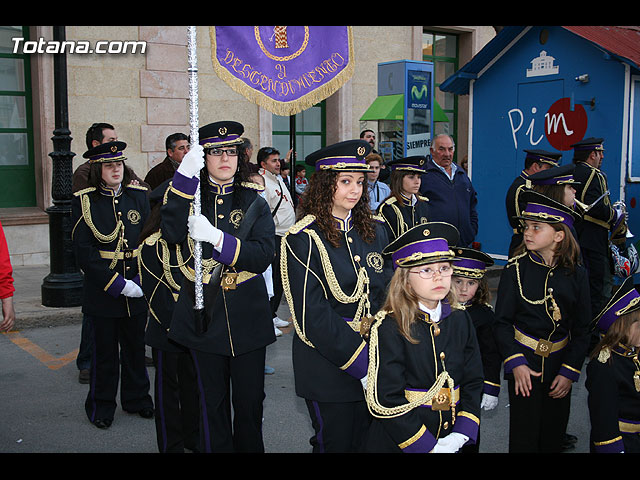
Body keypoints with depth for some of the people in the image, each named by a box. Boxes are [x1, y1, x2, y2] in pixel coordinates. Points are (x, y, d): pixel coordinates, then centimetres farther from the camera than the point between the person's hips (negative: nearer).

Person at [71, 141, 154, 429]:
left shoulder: (139, 196, 3)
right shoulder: (84, 201, -5)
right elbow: (83, 252, -11)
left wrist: (142, 280, -8)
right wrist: (117, 284, -17)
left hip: (137, 289, 3)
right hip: (101, 291, -3)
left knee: (136, 346, 14)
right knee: (104, 351, 8)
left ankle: (137, 399, 32)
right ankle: (101, 406, 25)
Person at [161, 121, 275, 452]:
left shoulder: (254, 204, 3)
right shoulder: (189, 198, 5)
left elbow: (263, 257, -10)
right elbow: (171, 233, -17)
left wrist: (217, 238, -24)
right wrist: (184, 177, -25)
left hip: (246, 317, 0)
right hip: (204, 316, 0)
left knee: (250, 402, 9)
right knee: (212, 403, 11)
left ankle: (249, 448, 29)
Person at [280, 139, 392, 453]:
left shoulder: (374, 232, 6)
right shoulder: (304, 239, -12)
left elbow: (387, 293, 9)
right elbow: (312, 315, -17)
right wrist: (360, 362, -19)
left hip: (375, 363, 5)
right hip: (328, 367, -5)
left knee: (367, 440, 17)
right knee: (335, 443, 9)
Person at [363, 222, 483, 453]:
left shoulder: (460, 320, 1)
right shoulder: (389, 327, -16)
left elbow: (473, 382, 3)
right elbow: (386, 401, -17)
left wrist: (459, 436, -9)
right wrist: (429, 446, -18)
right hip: (397, 442, -4)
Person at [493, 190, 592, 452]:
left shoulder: (576, 274, -2)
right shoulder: (515, 269, -7)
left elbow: (581, 329, 2)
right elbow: (502, 322, -6)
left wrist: (569, 372, -4)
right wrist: (515, 363, -16)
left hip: (559, 362, 2)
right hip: (524, 363, -2)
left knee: (553, 436, 12)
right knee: (524, 436, -1)